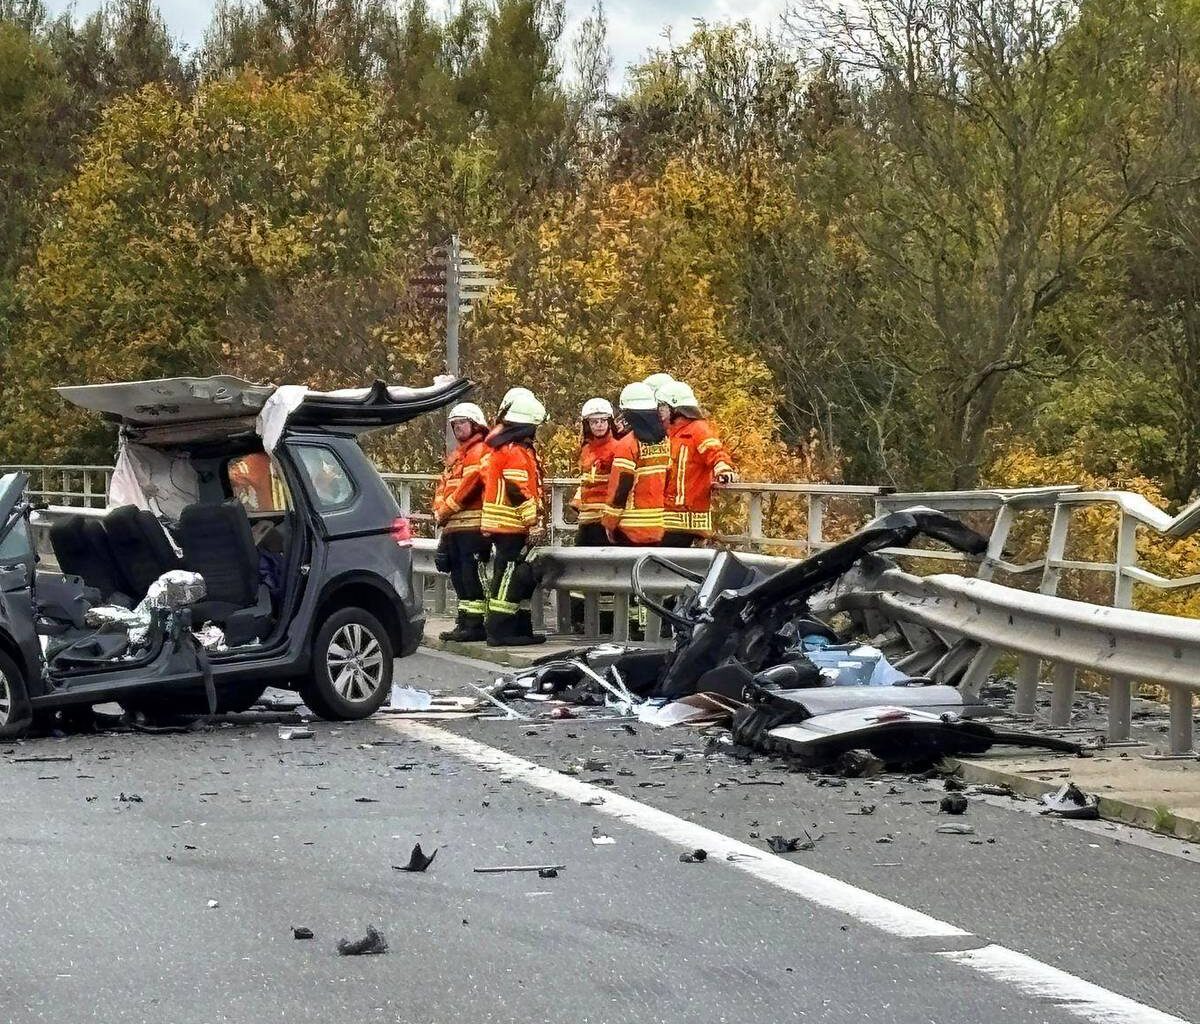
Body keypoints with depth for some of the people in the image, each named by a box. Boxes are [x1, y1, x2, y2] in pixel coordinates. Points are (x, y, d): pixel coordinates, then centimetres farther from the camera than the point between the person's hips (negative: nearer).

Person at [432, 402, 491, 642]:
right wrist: (439, 510, 4)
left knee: (473, 575, -12)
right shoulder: (455, 456, 25)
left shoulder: (480, 451, -5)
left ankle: (477, 624, -13)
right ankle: (465, 621, 18)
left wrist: (446, 509, -12)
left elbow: (470, 484, -16)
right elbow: (443, 486, 23)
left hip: (472, 525, -10)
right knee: (459, 575, 12)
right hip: (453, 526, 10)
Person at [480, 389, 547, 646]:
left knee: (523, 578, 14)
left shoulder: (499, 447, 17)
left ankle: (522, 628, 17)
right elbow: (521, 492, -20)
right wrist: (533, 522, -18)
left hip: (500, 526, 10)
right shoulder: (515, 452, -15)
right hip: (512, 526, -10)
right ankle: (499, 631, -9)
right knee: (509, 576, -9)